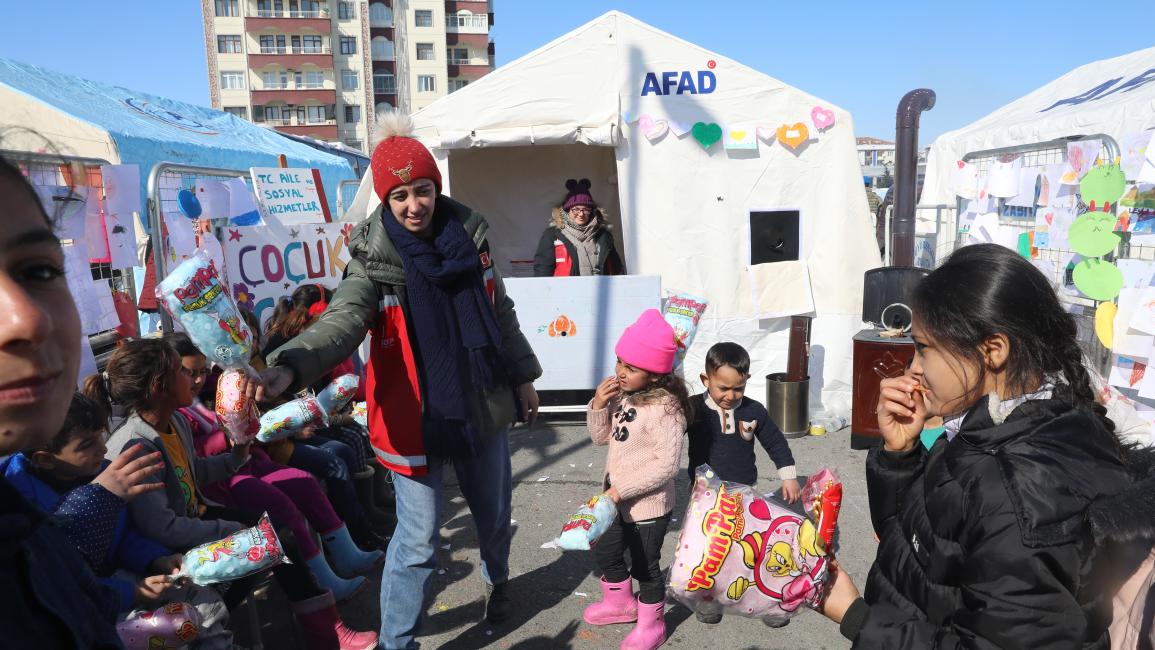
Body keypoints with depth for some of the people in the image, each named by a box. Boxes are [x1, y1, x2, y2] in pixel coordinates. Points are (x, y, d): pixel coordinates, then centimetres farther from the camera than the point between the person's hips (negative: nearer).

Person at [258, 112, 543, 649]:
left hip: (483, 402, 5)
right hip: (414, 414, -4)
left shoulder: (469, 231, -2)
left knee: (493, 510, 23)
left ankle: (497, 581, 54)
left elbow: (500, 312, 9)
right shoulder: (373, 255, -15)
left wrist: (522, 376, 13)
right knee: (419, 537, 1)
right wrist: (290, 367, -51)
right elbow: (342, 319, -32)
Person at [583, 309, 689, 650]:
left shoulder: (666, 409, -27)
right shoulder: (622, 394, -4)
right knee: (605, 552, 24)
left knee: (644, 566, 12)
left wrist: (622, 489, -26)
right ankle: (620, 603, 50)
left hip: (648, 505, -8)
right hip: (616, 498, 8)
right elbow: (601, 436, 5)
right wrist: (598, 405, -13)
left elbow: (666, 465, -27)